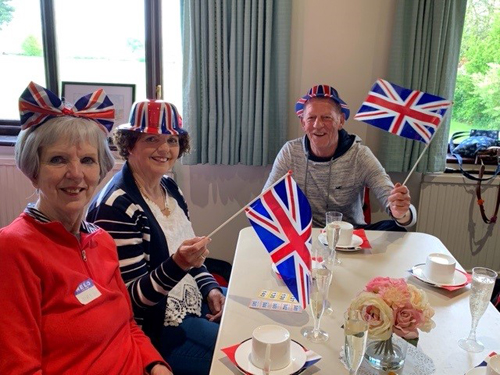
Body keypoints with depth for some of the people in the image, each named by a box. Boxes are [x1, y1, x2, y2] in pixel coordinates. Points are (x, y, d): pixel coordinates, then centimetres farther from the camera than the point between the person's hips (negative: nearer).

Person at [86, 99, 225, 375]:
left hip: (195, 302, 8)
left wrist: (210, 288, 0)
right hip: (154, 327, -8)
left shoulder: (170, 188, 2)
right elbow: (131, 298, -21)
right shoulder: (116, 207, -23)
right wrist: (177, 265, -37)